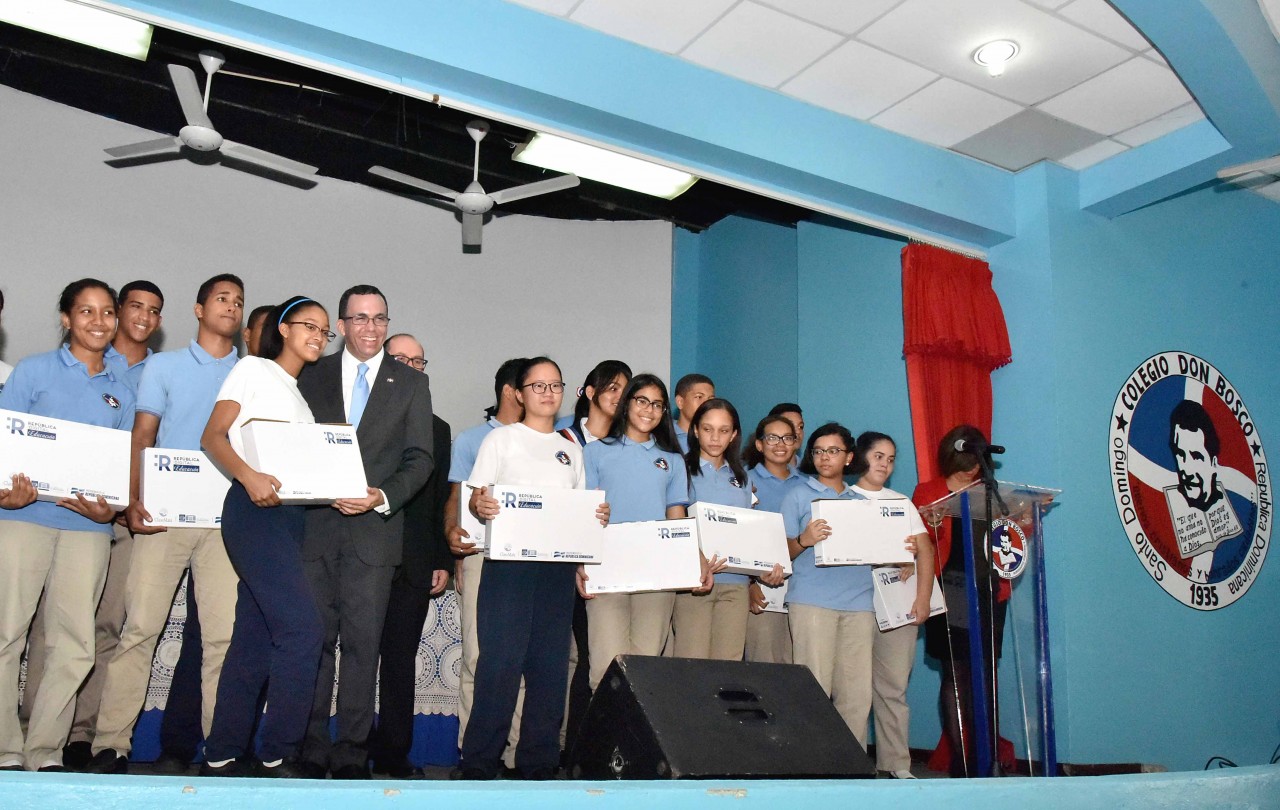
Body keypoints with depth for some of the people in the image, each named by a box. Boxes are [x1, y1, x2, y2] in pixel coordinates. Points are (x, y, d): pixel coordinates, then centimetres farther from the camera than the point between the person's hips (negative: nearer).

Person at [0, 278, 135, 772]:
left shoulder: (121, 393, 17)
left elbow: (123, 463, 14)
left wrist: (110, 508, -5)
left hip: (89, 525, 3)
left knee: (74, 644, 1)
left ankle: (45, 751, 9)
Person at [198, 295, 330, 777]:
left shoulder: (302, 394, 25)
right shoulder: (254, 370, 3)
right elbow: (213, 436, -7)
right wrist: (248, 476, -24)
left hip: (290, 515, 8)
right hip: (254, 508, -8)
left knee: (254, 639, 7)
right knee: (302, 626, -17)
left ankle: (222, 757, 12)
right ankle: (276, 756, -9)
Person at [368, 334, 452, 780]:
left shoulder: (438, 429, 16)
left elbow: (442, 501, 14)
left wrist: (443, 562, 9)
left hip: (415, 564, 3)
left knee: (402, 659, 6)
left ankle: (394, 754, 13)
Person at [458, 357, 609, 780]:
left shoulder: (571, 449, 19)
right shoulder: (501, 439, 8)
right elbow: (476, 498, 1)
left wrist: (598, 516, -3)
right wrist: (481, 506, -22)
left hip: (558, 565, 4)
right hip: (508, 560, -4)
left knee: (551, 663, 3)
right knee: (501, 660, -9)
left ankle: (539, 761, 12)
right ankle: (479, 761, -1)